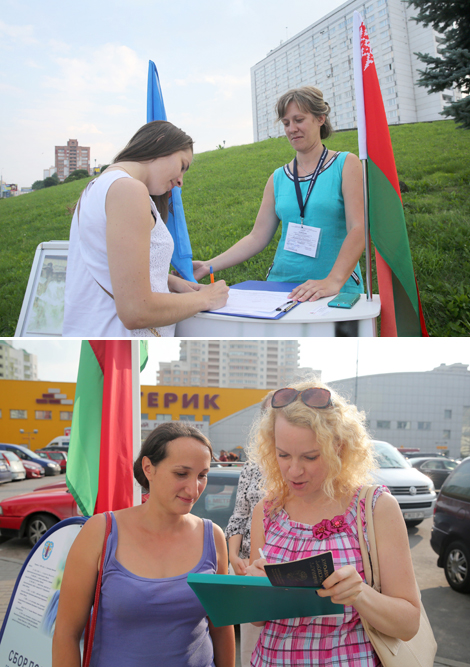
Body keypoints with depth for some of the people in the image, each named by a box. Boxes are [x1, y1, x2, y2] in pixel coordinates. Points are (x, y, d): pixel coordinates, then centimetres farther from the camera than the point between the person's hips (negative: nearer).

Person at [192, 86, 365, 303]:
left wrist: (333, 281, -22)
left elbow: (358, 229, -8)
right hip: (280, 285, 3)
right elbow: (257, 238, 13)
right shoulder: (278, 178, 14)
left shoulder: (346, 165, 3)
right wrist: (208, 267, 3)